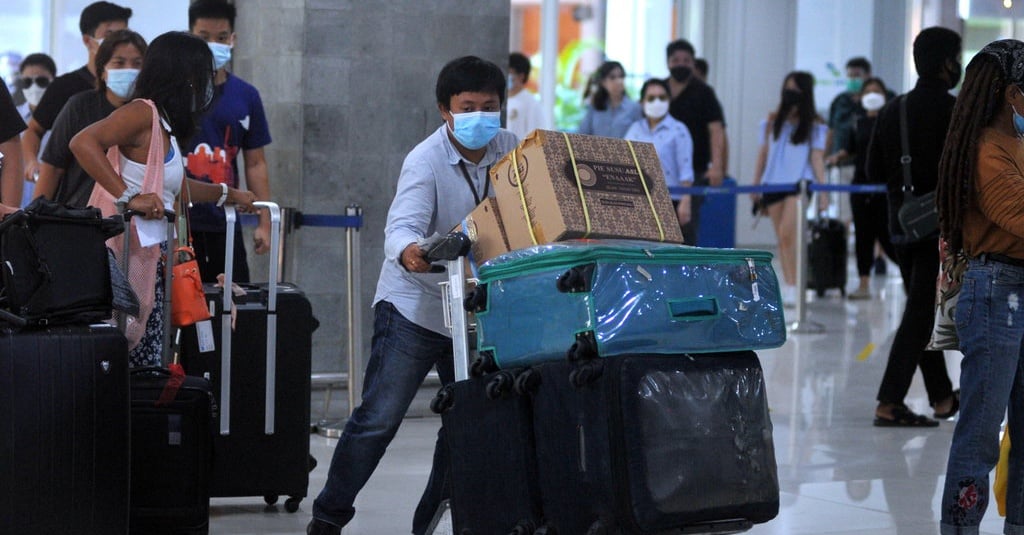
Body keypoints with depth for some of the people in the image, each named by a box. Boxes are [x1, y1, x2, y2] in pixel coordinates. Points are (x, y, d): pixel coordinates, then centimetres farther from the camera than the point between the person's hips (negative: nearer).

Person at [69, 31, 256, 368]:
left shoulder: (164, 125, 20)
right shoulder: (142, 113, -10)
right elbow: (83, 143, -26)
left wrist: (228, 195, 44)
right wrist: (128, 198, -27)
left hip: (152, 258, 10)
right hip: (131, 253, -10)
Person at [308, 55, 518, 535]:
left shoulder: (510, 150, -1)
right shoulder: (426, 160, -16)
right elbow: (403, 224, -30)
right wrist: (407, 253, -52)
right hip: (415, 305, -5)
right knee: (378, 418, -7)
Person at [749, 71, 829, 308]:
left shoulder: (814, 126, 4)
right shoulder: (772, 122, 11)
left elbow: (817, 158, 0)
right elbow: (763, 153, 14)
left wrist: (823, 190, -7)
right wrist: (755, 185, 9)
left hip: (799, 183, -4)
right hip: (773, 183, 4)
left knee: (787, 233, -18)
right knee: (782, 239, 5)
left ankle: (792, 288, -16)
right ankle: (788, 287, 9)